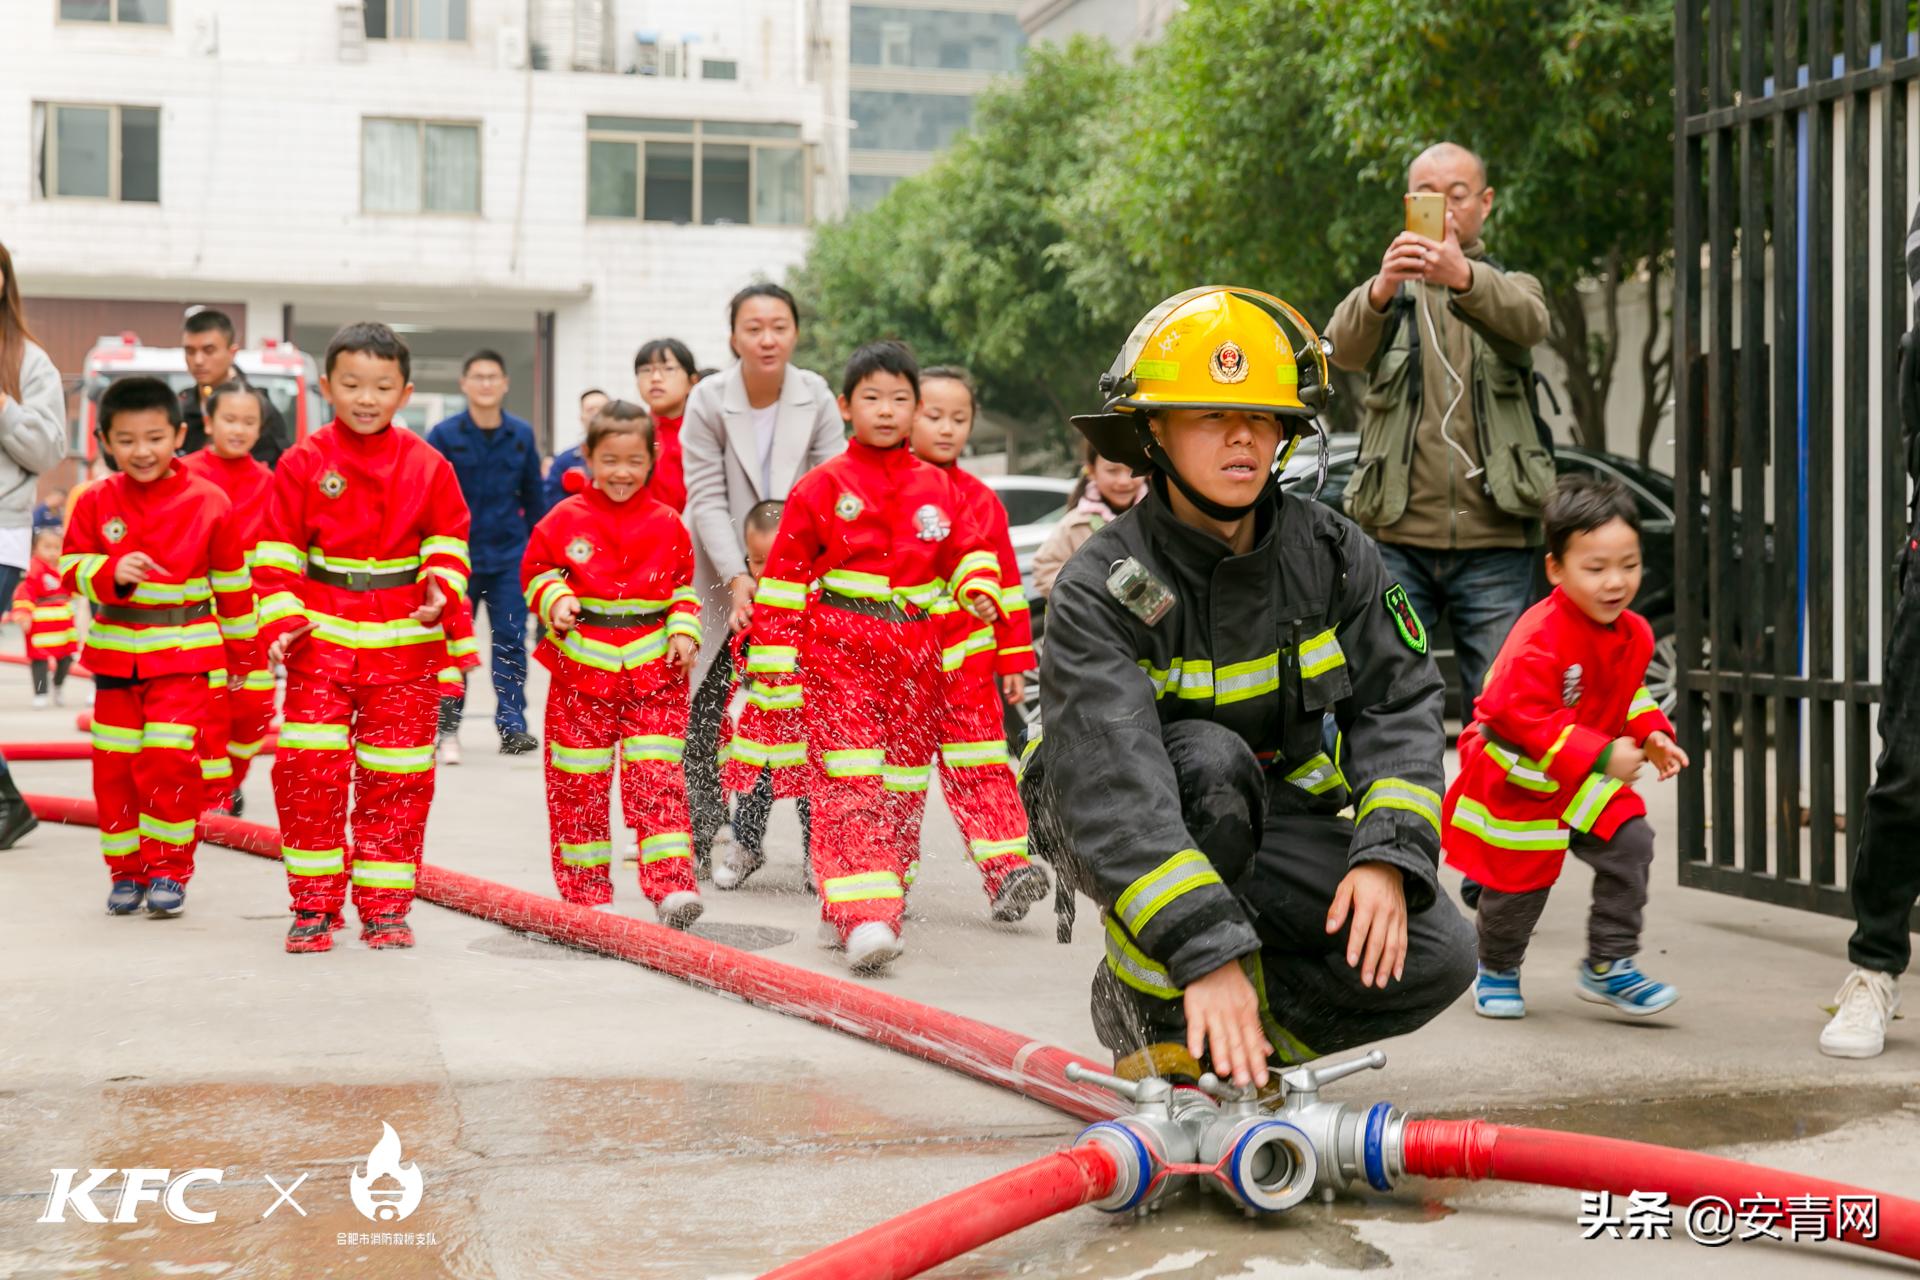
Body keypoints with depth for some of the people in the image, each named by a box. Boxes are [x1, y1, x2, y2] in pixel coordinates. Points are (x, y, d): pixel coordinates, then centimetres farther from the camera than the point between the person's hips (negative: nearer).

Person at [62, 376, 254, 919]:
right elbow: (72, 566, 1)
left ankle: (169, 869, 3)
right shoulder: (96, 501, 0)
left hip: (184, 654, -3)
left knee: (169, 760, -11)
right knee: (114, 766, 6)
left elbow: (233, 579, 4)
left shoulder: (207, 503, -5)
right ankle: (126, 870, 20)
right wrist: (111, 572, -20)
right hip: (115, 652, 3)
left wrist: (240, 646, 10)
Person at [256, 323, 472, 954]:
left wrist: (441, 592, -8)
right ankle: (314, 904, 6)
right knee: (307, 769, -6)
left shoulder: (427, 465, 4)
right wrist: (282, 621, -8)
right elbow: (276, 552, 3)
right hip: (323, 637, -1)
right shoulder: (302, 463, 1)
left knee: (396, 779, 3)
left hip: (405, 642, 1)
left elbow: (448, 540, 11)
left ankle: (385, 905, 14)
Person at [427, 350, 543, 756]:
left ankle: (512, 726, 4)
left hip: (509, 556, 2)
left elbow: (533, 498, 13)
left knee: (511, 641, -1)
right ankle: (448, 726, 14)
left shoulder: (521, 435, 5)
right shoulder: (445, 435, -3)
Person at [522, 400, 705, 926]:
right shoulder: (564, 520, 0)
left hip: (653, 670, 0)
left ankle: (672, 885, -11)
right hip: (581, 668, 0)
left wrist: (685, 631, -1)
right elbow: (535, 572, 10)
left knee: (658, 781, -8)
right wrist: (555, 601, -9)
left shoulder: (667, 524, 4)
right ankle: (584, 891, 18)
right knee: (577, 784, 6)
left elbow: (684, 588, 14)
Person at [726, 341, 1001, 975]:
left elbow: (969, 549, 18)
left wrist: (979, 587, -6)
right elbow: (784, 576, 1)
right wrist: (774, 660, -3)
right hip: (839, 651, -4)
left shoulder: (938, 489, 10)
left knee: (902, 786, 7)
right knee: (849, 783, -15)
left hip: (915, 656, 4)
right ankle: (863, 916, -22)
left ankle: (865, 907, 18)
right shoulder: (823, 486, 0)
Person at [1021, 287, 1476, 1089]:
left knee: (1436, 955, -18)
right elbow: (1115, 787, -35)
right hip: (1113, 832, -4)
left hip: (1273, 824, 4)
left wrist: (1388, 855, -28)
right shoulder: (1101, 589, -23)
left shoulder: (1333, 555, -7)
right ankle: (1143, 1006, -16)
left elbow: (1399, 706, -9)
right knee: (1207, 759, -38)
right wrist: (1206, 950, -46)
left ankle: (1230, 1034, 2)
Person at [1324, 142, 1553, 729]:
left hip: (1494, 540, 0)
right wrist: (1381, 289, -35)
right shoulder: (1385, 294, 13)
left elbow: (1529, 321, -14)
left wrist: (1464, 277, -36)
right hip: (1398, 535, 0)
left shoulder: (1510, 287, 13)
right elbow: (1345, 347, -11)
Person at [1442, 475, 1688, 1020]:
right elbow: (1523, 718, -34)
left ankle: (1608, 966, 6)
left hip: (1588, 781, 6)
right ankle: (1497, 972, 34)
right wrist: (1601, 755, -34)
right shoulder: (1539, 639, -31)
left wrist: (1651, 734, -4)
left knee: (1630, 844, -9)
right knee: (1519, 877, 5)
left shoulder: (1633, 633, -4)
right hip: (1516, 779, -6)